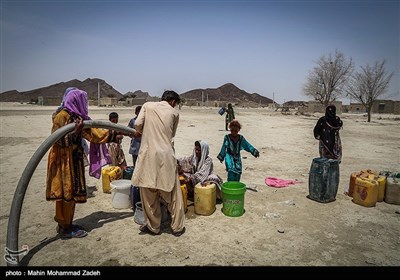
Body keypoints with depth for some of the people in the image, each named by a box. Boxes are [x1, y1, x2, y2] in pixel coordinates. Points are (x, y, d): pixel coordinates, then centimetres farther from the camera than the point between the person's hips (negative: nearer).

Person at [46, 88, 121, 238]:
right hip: (63, 161, -8)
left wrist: (114, 134, 14)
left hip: (74, 160, 8)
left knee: (72, 192, 13)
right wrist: (75, 131, -25)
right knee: (66, 192, -1)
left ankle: (66, 224, 26)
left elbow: (94, 132, 14)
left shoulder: (78, 117, 11)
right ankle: (64, 228, 11)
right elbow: (58, 139, -18)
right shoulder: (61, 116, -13)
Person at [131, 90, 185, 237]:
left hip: (148, 154, 0)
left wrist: (139, 132, 18)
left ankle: (153, 226, 25)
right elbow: (172, 134, 13)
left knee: (149, 192, 12)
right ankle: (177, 227, 22)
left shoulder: (147, 105, 8)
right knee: (173, 193, 12)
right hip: (167, 155, 0)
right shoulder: (174, 112, 9)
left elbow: (138, 124, -2)